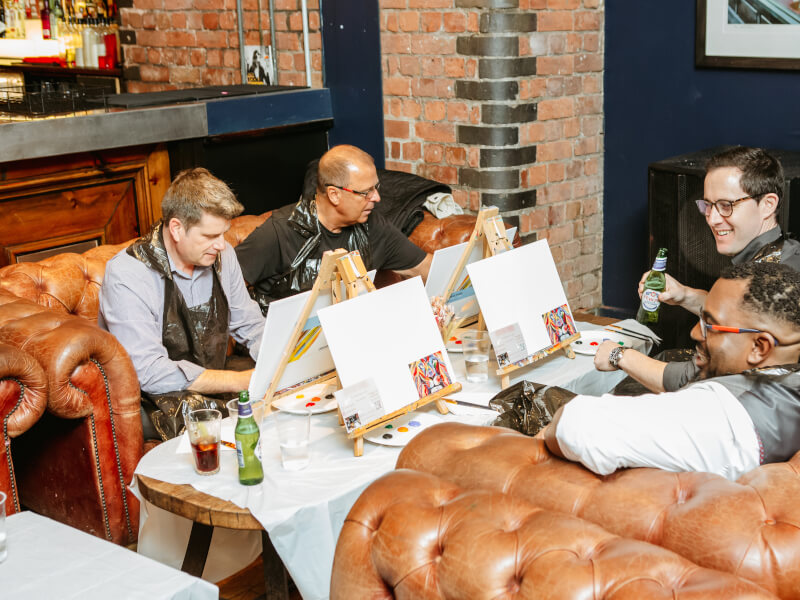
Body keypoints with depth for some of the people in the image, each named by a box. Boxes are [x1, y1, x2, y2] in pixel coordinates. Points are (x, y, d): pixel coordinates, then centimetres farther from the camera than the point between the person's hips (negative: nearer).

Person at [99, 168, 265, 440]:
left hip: (212, 388, 6)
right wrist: (240, 381, -29)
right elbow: (149, 373, -26)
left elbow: (251, 326, 11)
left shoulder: (221, 255, 2)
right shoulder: (127, 275, -20)